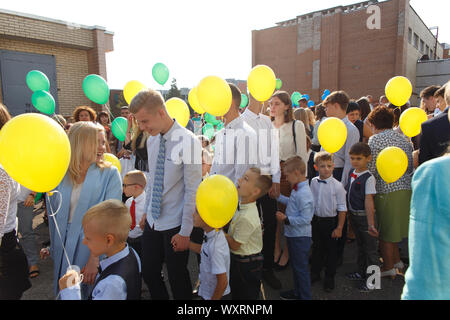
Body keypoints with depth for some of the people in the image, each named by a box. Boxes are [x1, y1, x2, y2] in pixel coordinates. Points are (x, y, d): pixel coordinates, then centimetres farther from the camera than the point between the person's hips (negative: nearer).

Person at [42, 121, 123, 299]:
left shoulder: (110, 174, -9)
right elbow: (54, 215, 10)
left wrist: (95, 259, -20)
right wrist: (53, 248, 12)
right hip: (63, 250, 3)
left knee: (90, 293, 8)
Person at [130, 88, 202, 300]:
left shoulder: (187, 142, -19)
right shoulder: (151, 140, 2)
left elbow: (193, 190, -18)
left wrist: (185, 232, -15)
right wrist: (146, 211, 16)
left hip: (175, 226, -6)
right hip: (152, 221, 6)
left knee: (177, 278, 11)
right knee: (149, 273, 18)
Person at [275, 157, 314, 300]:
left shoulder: (304, 194, -27)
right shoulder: (297, 190, 4)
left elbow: (305, 219, -28)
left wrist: (286, 219, -26)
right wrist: (279, 197, 21)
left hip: (300, 237, -10)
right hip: (293, 234, 10)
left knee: (301, 267, 6)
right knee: (296, 265, 24)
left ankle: (305, 296, 24)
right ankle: (297, 292, 43)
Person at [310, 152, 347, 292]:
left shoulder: (337, 185, -15)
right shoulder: (313, 182, -3)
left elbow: (342, 208, -10)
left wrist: (339, 228, -11)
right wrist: (310, 219, 11)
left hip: (330, 221, -4)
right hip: (316, 220, 4)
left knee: (331, 249, 10)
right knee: (316, 248, 18)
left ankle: (329, 278, 28)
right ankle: (315, 273, 36)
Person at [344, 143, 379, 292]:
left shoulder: (368, 178, -18)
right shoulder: (351, 173, 4)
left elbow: (369, 200, -23)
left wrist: (371, 223, -26)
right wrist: (349, 213, 15)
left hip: (365, 216, -7)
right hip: (353, 215, 7)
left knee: (370, 248, 6)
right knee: (360, 245, 22)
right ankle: (361, 273, 37)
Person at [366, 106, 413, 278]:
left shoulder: (375, 139, -10)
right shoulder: (404, 139, 11)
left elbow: (371, 170, -11)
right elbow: (411, 166, 14)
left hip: (387, 190, -7)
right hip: (407, 188, 8)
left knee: (385, 231, 5)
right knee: (395, 225, 22)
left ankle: (388, 267, 17)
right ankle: (397, 260, 33)